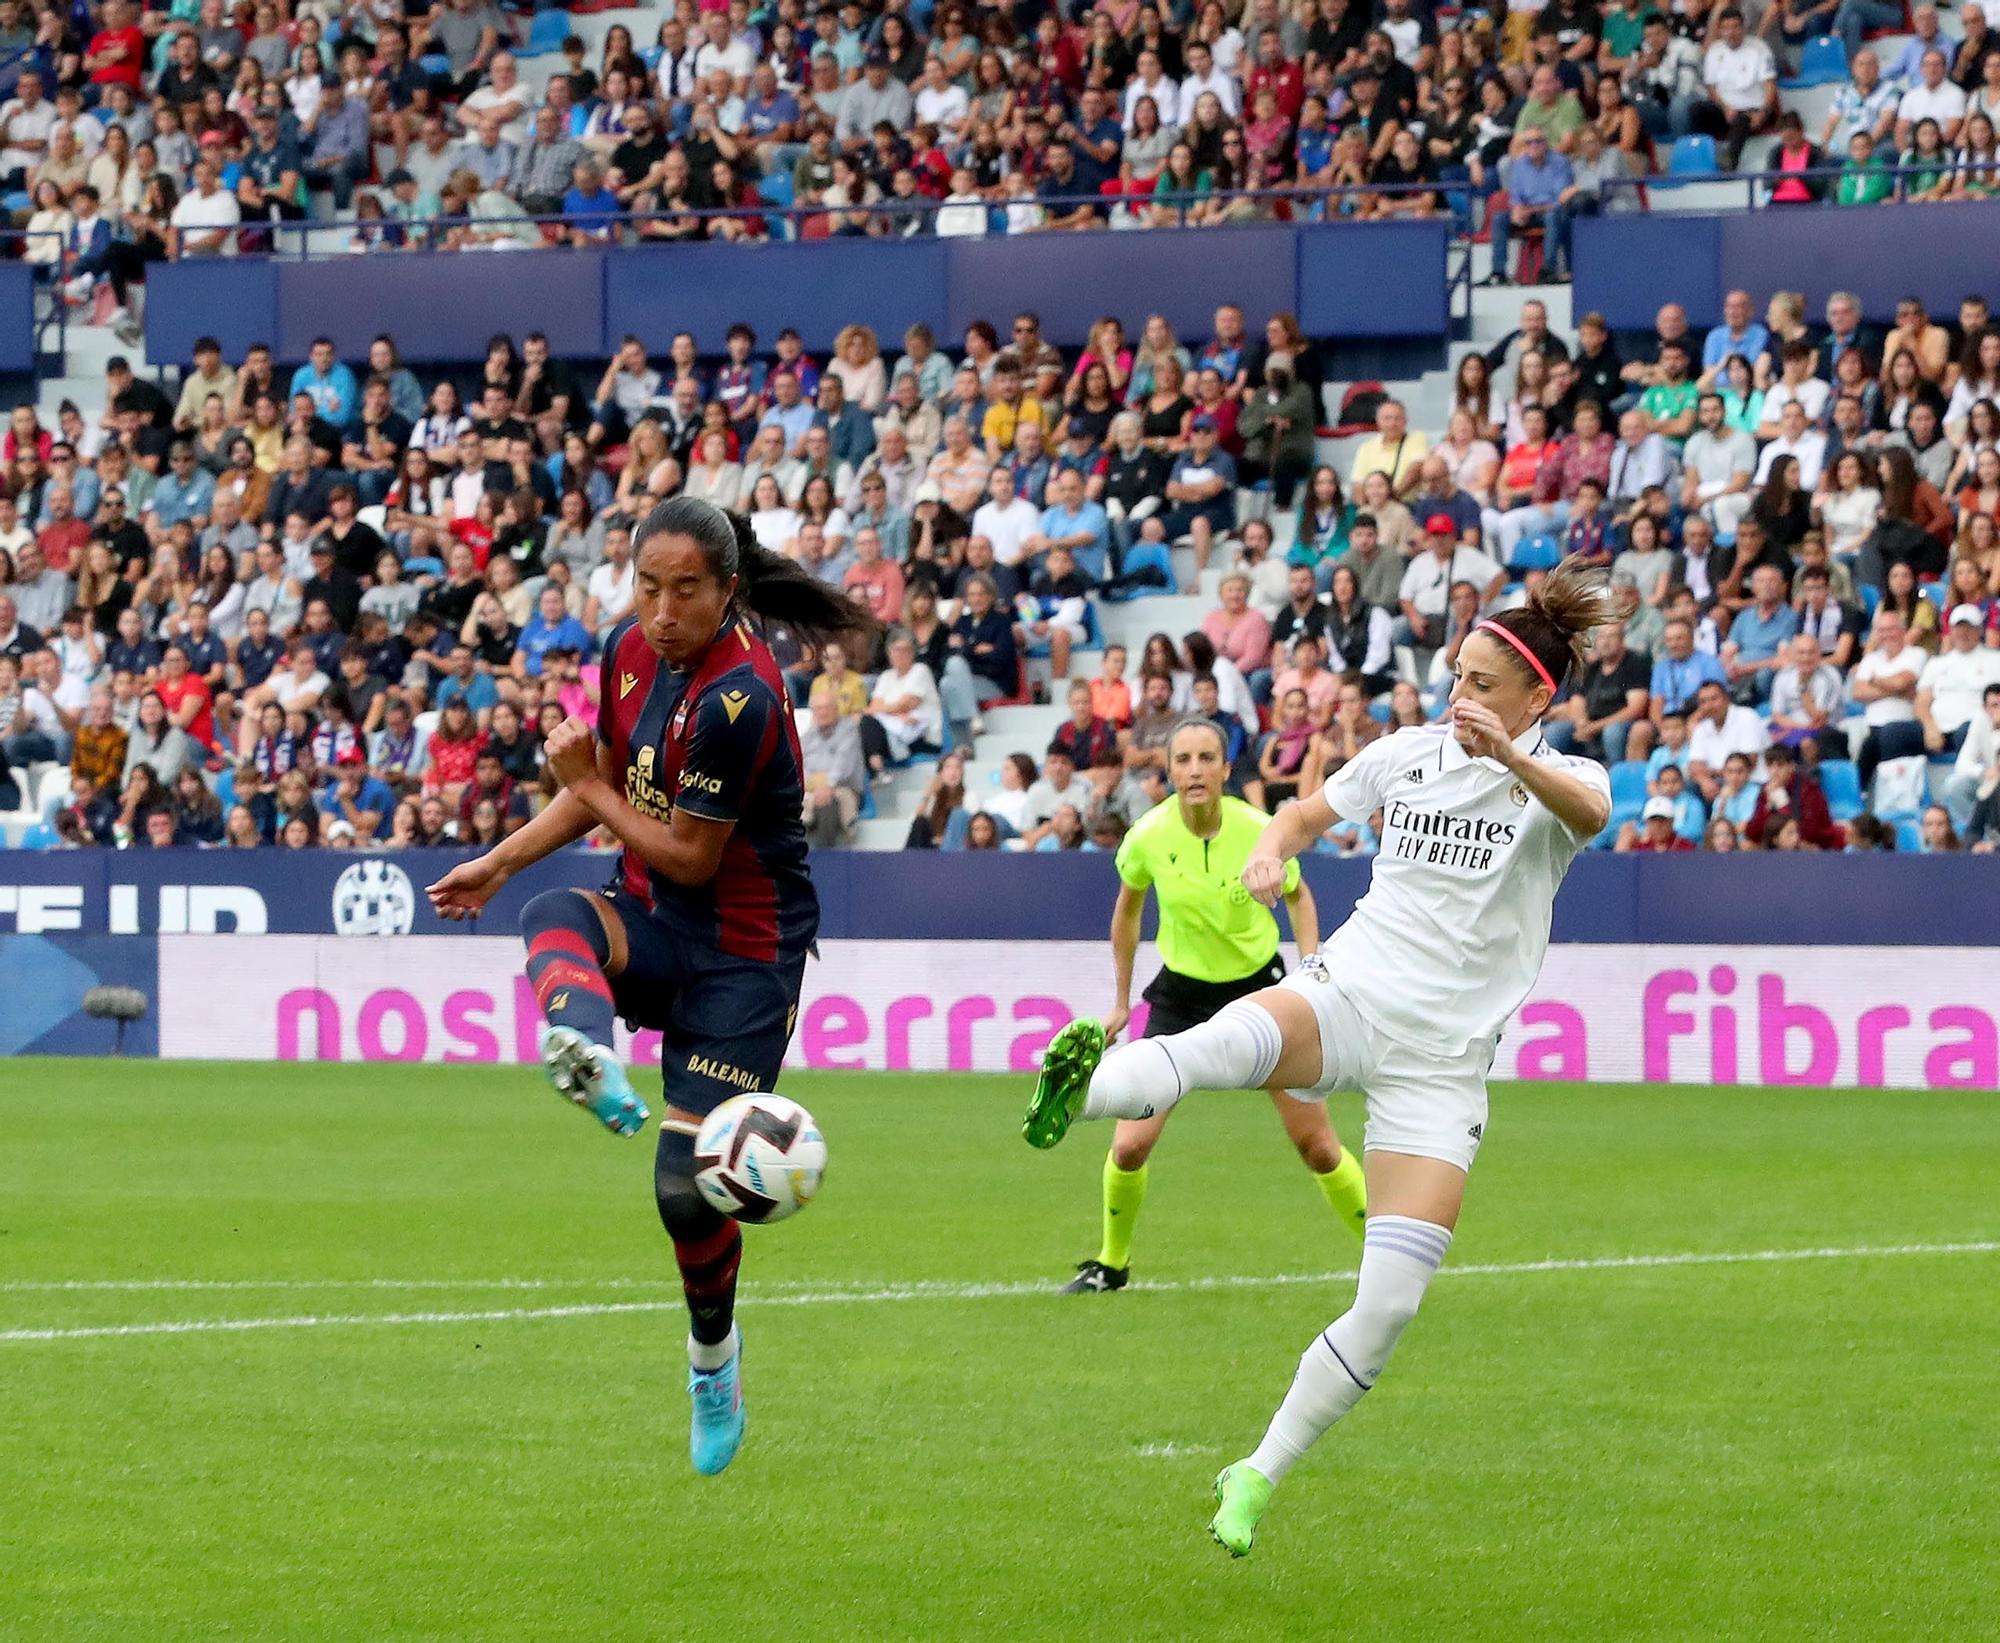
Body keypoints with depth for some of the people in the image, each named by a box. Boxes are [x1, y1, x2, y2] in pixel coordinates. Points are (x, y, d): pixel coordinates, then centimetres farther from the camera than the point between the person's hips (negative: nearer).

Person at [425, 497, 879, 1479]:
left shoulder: (738, 697, -24)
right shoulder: (631, 651, 0)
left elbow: (691, 858, -17)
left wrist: (586, 784, -9)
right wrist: (499, 862, 14)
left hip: (742, 949, -6)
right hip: (651, 923, 6)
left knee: (686, 1185, -6)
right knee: (553, 917, -31)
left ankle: (713, 1348, 23)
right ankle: (594, 1063, -59)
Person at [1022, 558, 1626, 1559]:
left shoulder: (1561, 779, -1)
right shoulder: (1409, 754, 9)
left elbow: (1590, 813, -27)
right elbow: (1308, 812, 24)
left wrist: (1509, 756, -47)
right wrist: (1272, 850, -1)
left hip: (1441, 1061, -2)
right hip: (1345, 998, 2)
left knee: (1390, 1304, -10)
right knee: (1232, 1039, -36)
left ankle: (1259, 1477, 5)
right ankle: (1083, 1086, -62)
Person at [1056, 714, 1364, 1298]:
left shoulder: (1259, 832, -19)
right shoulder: (1148, 838, -16)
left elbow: (1298, 897, 3)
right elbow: (1127, 909, 6)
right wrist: (1121, 999, 11)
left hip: (1259, 985, -1)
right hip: (1181, 994, 1)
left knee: (1317, 1146, -1)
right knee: (1129, 1145, -8)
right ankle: (1111, 1264, 16)